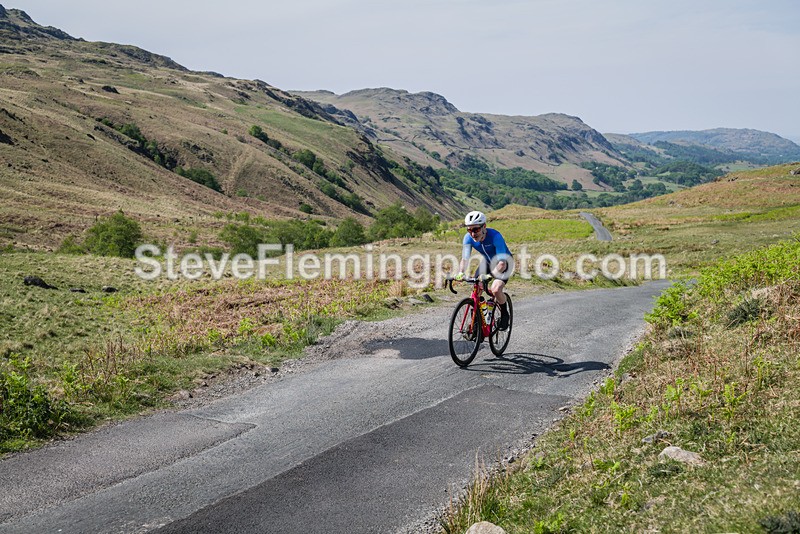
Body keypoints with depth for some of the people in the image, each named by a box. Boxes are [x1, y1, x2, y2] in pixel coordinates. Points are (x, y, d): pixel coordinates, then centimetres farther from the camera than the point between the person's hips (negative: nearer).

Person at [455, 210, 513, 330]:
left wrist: (490, 275, -56)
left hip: (503, 263, -5)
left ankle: (504, 314, 2)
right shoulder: (468, 238, -22)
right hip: (487, 262, 5)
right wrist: (460, 273, -43)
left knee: (495, 290, -25)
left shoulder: (495, 236, -36)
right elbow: (465, 259, -23)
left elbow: (502, 263, -40)